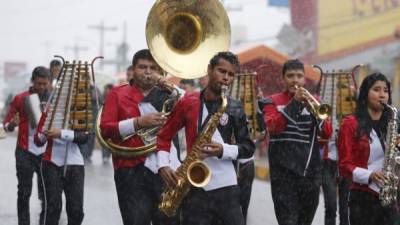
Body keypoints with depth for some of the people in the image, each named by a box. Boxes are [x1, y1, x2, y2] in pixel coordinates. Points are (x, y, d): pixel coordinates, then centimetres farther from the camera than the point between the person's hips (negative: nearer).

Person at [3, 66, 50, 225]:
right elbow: (6, 125, 2)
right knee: (24, 192, 2)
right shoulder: (20, 99, 1)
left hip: (46, 152, 1)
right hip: (25, 152, -1)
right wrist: (12, 124, -21)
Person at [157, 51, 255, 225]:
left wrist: (224, 150, -13)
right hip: (194, 187, 0)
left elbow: (248, 148, 6)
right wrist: (163, 165, -6)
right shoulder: (187, 102, 4)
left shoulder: (235, 109, 5)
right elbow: (165, 136, 10)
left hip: (226, 187, 0)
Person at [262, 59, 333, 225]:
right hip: (284, 172, -4)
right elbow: (273, 127, -16)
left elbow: (327, 133, 1)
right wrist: (295, 103, -22)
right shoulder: (273, 102, 3)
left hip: (310, 171, 4)